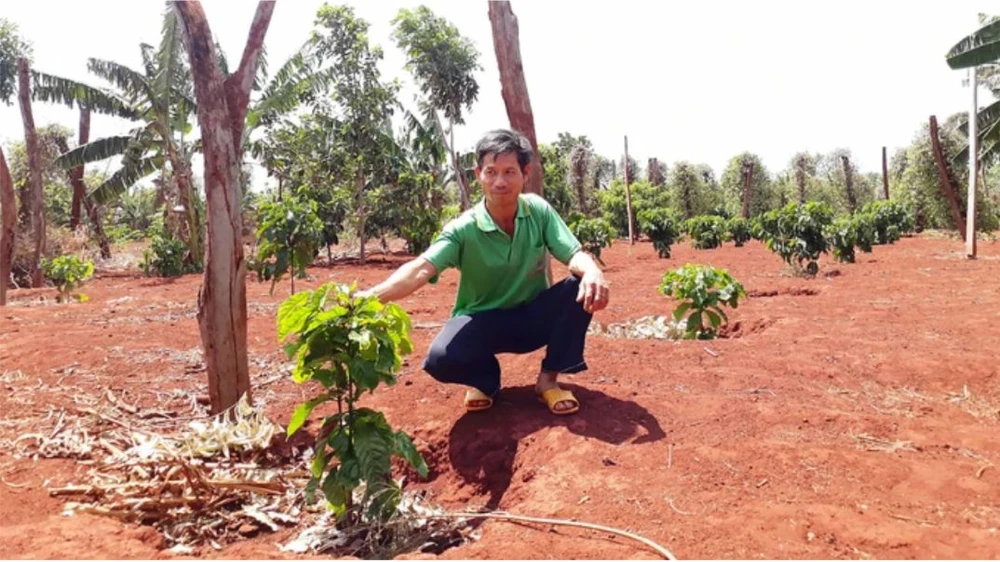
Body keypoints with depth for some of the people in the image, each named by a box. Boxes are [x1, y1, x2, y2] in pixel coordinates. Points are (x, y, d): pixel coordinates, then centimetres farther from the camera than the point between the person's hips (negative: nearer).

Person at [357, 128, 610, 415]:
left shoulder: (539, 211, -12)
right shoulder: (463, 229, -21)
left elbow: (575, 254, -18)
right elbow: (421, 269, -34)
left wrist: (593, 272, -44)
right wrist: (370, 295, -54)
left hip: (533, 317, 3)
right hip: (484, 322, -2)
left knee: (585, 286, -25)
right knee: (441, 359, -33)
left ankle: (548, 379, -6)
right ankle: (485, 379, 6)